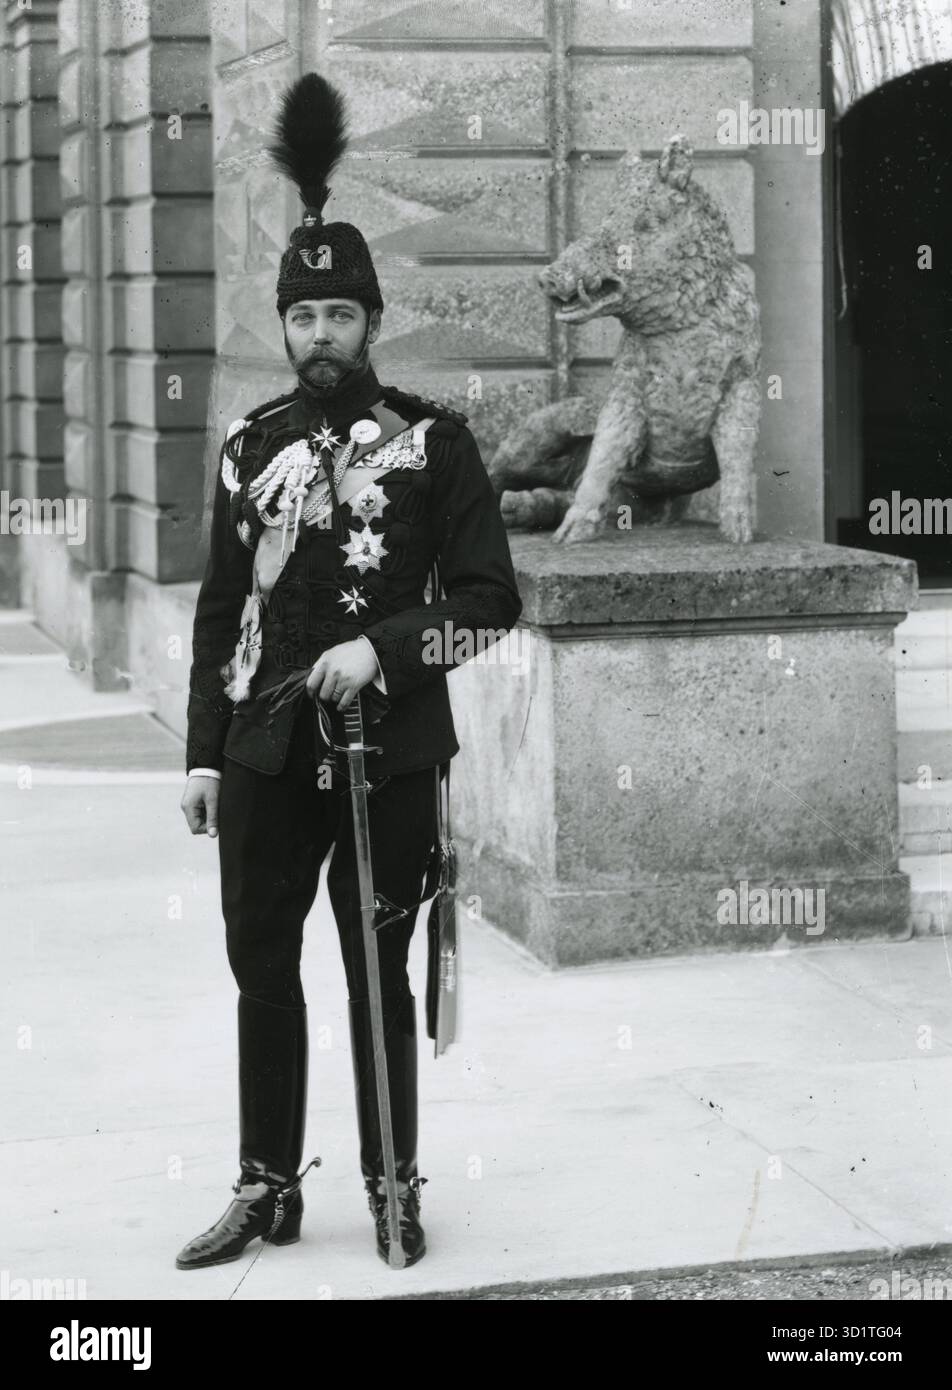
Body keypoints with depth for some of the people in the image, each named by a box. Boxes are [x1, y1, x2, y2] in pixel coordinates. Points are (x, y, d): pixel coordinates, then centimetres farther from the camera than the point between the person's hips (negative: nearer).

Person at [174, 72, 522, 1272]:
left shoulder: (434, 441, -3)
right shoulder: (251, 446, 7)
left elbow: (491, 600, -5)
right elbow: (219, 610, 11)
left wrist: (381, 647, -18)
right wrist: (204, 753, 7)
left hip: (390, 754, -3)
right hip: (264, 756, 3)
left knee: (379, 975, 5)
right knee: (261, 971, 7)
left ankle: (394, 1186, 19)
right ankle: (267, 1187, 19)